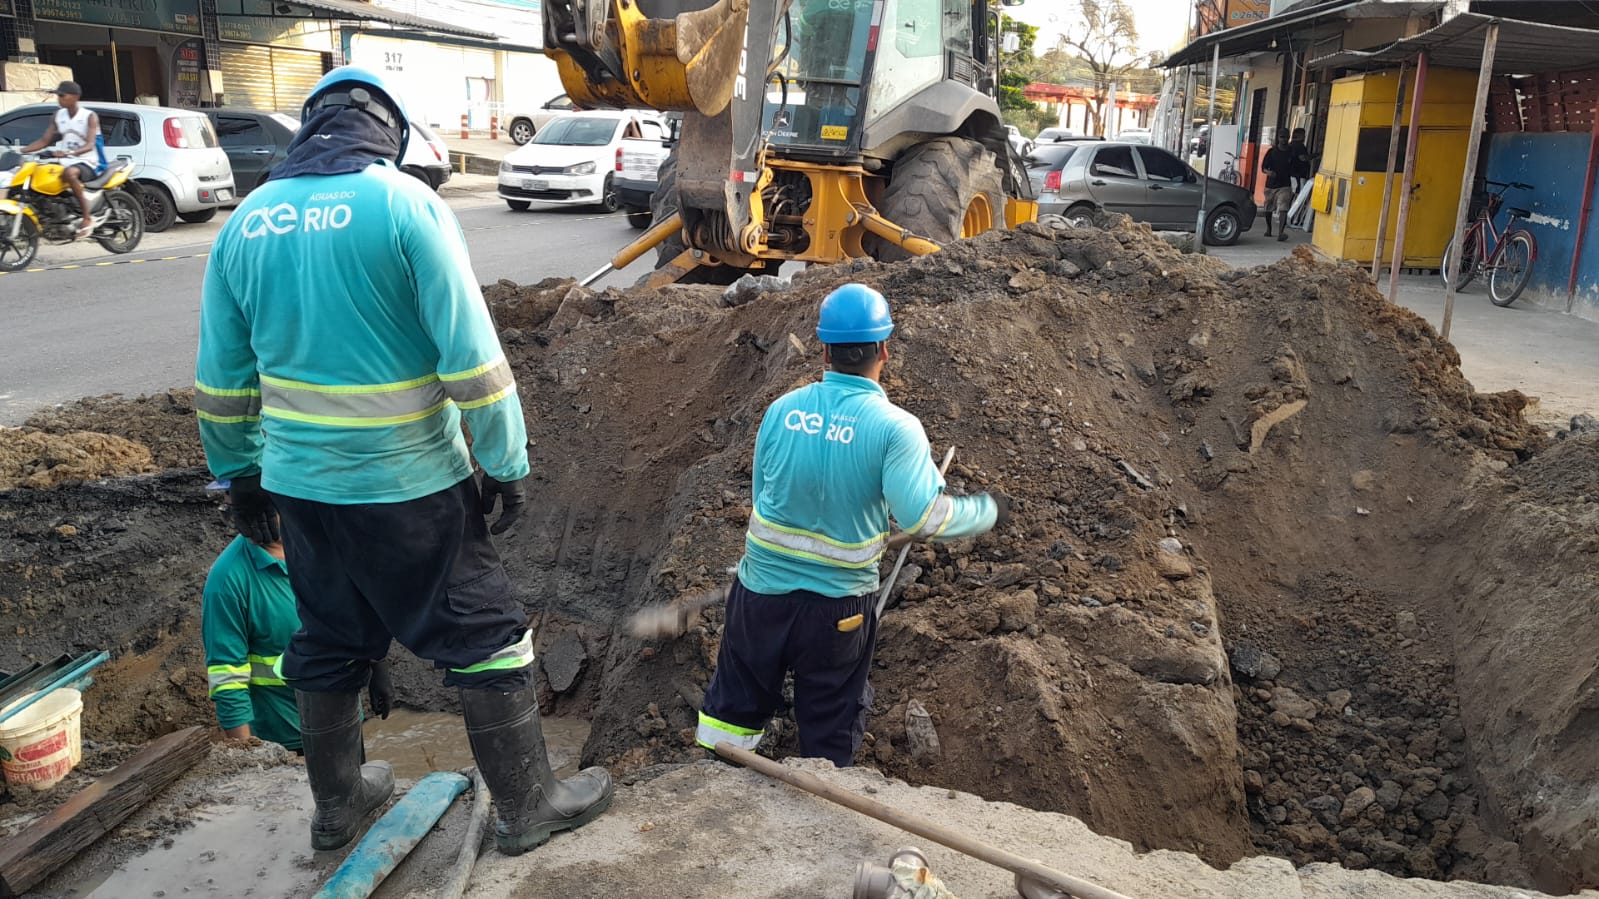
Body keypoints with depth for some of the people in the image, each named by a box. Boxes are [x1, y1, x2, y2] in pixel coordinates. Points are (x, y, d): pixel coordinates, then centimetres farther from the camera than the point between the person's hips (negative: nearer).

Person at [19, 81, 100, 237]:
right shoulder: (58, 116, 11)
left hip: (87, 163, -7)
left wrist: (68, 153, -38)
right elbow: (44, 141, 12)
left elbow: (90, 145, -20)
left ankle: (87, 218, -33)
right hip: (65, 163, 7)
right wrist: (21, 150, -2)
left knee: (69, 173, -40)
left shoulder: (90, 116, -6)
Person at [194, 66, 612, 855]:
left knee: (329, 646, 22)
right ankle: (526, 808, 20)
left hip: (299, 485, 6)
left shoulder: (246, 220, 4)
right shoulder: (404, 202, -12)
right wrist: (508, 465, -8)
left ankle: (337, 804, 39)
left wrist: (240, 476, 21)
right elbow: (471, 355, -16)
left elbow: (221, 376, 10)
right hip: (409, 489, -6)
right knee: (486, 641, 8)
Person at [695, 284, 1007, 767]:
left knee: (736, 701, 22)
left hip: (762, 586, 3)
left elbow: (761, 495, 5)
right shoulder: (895, 427, -17)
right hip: (838, 606, -3)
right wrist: (989, 510, -4)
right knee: (831, 728, 17)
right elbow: (925, 518, -22)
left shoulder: (782, 409, -4)